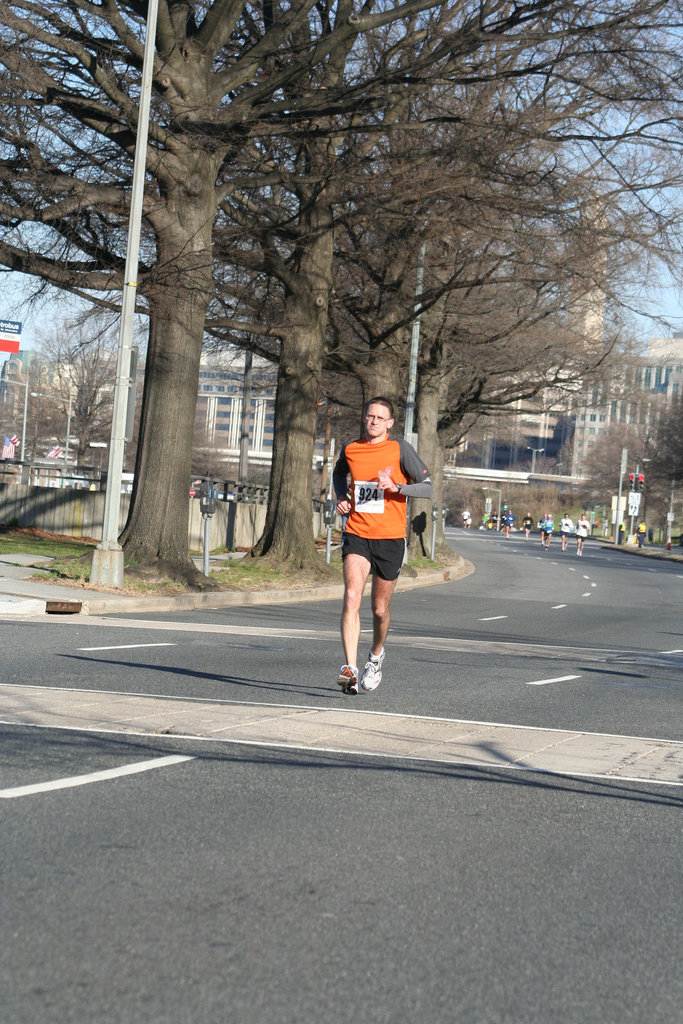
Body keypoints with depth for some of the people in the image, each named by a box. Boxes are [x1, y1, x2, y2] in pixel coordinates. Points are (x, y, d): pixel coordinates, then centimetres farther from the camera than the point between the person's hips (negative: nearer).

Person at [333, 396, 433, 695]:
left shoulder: (400, 449, -4)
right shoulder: (350, 450, 6)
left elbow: (428, 488, -4)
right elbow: (339, 473, 29)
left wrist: (396, 487, -19)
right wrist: (341, 497, 10)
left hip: (390, 538, -1)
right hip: (357, 534, 1)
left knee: (380, 609, 9)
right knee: (351, 597, -20)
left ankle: (376, 656, 40)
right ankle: (350, 669, -25)